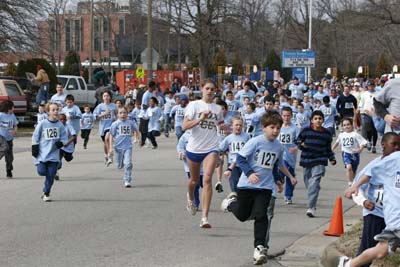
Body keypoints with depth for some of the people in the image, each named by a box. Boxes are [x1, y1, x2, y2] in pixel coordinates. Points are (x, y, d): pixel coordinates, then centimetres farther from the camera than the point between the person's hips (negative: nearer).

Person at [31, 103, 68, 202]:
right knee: (42, 171, -14)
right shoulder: (42, 124, -4)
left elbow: (64, 137, 9)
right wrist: (34, 149, -3)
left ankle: (46, 193, 15)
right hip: (42, 153, -2)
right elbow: (35, 137, 2)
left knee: (51, 176, 0)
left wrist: (61, 143, -11)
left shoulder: (60, 125, 2)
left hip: (54, 155, 2)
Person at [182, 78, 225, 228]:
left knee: (207, 179, -17)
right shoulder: (194, 105, -3)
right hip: (194, 148, -1)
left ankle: (205, 217, -20)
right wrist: (200, 119, -24)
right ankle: (190, 198, 54)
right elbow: (184, 126, -13)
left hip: (211, 148, 1)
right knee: (194, 180, 17)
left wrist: (223, 126, 6)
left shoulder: (217, 108, 8)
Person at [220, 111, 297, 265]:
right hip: (247, 185, -3)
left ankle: (259, 247, -9)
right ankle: (231, 202, 44)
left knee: (260, 215, -12)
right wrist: (249, 173, -26)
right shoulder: (255, 142, -13)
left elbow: (280, 164, 24)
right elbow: (240, 158, -13)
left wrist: (290, 177, 26)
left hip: (265, 187, 3)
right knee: (242, 215, 12)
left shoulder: (278, 146, 4)